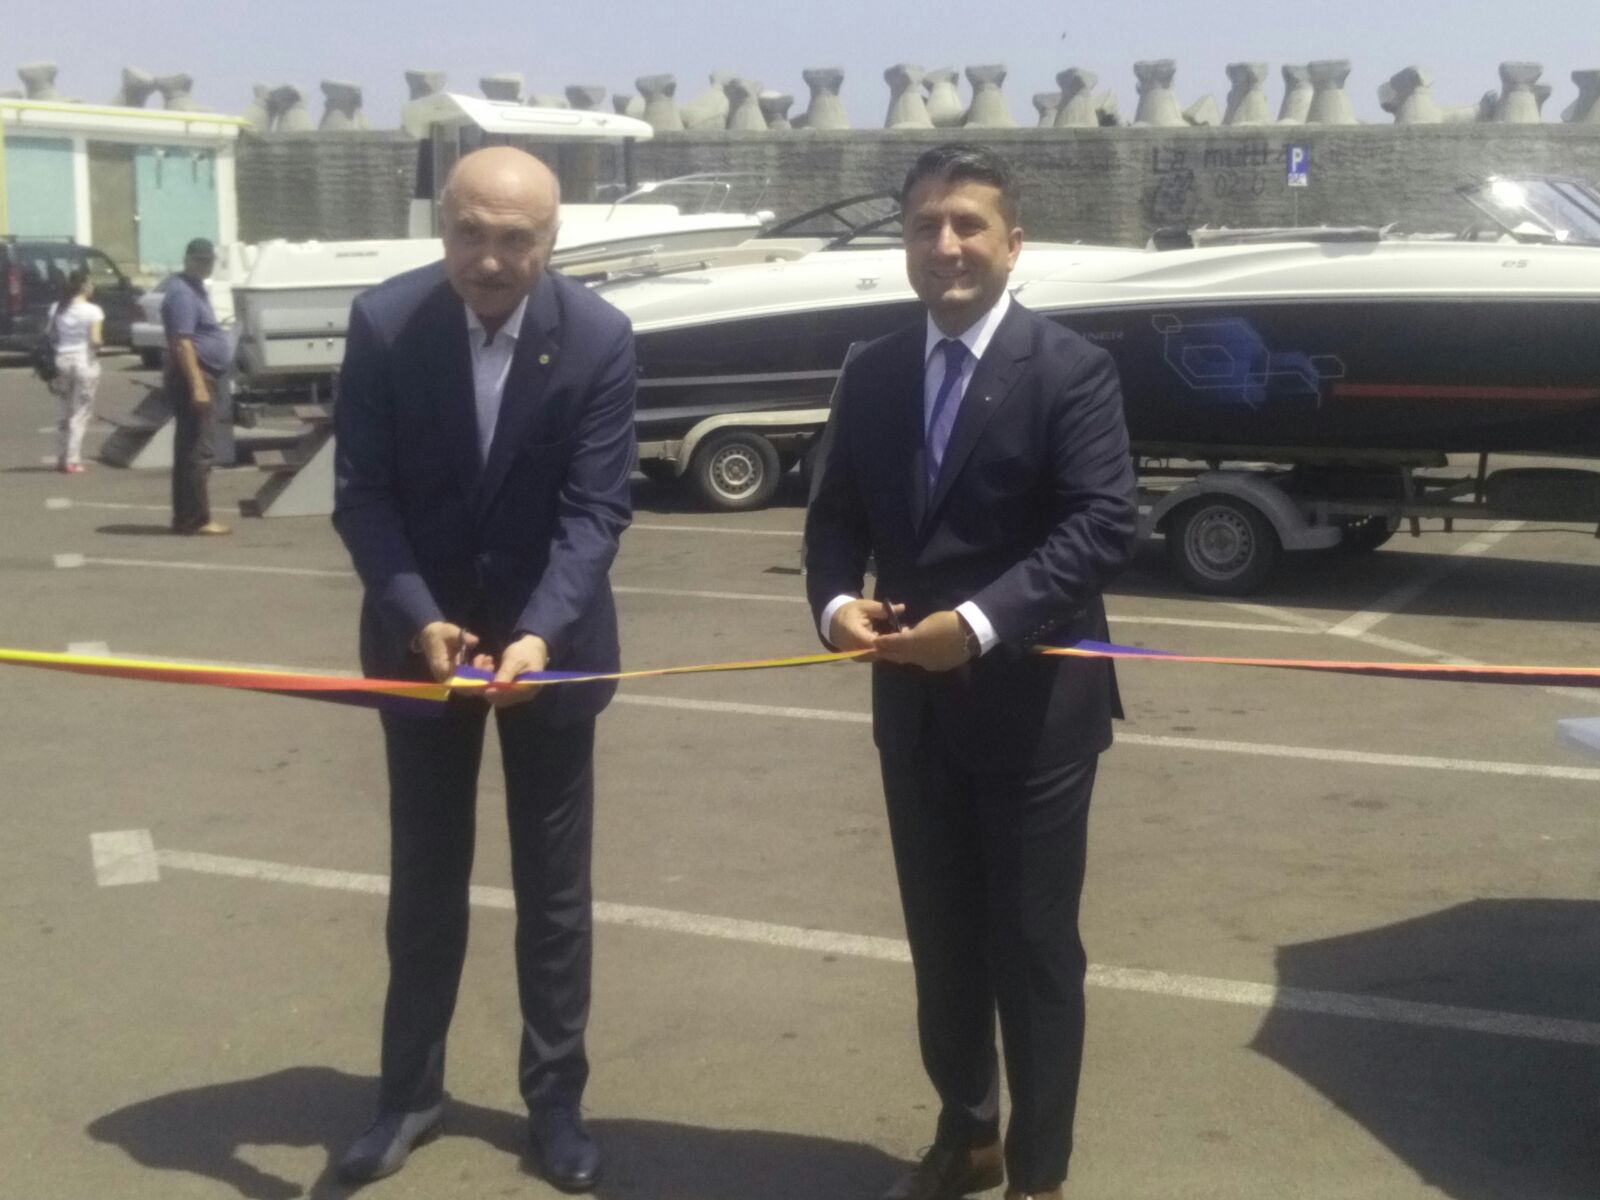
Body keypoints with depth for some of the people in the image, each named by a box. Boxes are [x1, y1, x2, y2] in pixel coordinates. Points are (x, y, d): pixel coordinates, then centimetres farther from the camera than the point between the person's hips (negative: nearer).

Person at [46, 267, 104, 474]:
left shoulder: (57, 309, 5)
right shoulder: (93, 311, -10)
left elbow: (51, 337, 2)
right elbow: (95, 340, -15)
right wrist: (97, 346, 5)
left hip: (62, 360, 5)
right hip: (85, 361, -5)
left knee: (65, 412, 16)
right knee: (80, 413, 1)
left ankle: (61, 458, 20)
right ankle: (72, 460, -2)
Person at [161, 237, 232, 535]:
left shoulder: (196, 288, 17)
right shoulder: (182, 293, -14)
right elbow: (182, 343, -22)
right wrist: (197, 385, -27)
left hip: (205, 378, 10)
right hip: (194, 377, -10)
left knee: (191, 450, 11)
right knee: (198, 451, -9)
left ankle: (187, 517, 15)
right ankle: (195, 519, -8)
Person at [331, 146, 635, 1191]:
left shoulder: (601, 339, -15)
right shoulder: (385, 322, -13)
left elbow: (597, 508, -17)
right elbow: (362, 493, -11)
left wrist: (539, 633, -32)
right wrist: (419, 618, -25)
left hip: (553, 639, -1)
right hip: (421, 634, 1)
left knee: (555, 885, 9)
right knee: (425, 878, 12)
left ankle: (556, 1098, 23)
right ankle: (412, 1089, 27)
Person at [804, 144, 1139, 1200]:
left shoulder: (1071, 369, -10)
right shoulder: (873, 374, 7)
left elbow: (1104, 525, -19)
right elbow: (837, 513, 9)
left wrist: (983, 621, -28)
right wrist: (837, 601, -12)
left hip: (1031, 706, -5)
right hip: (914, 703, 5)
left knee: (1034, 949, 6)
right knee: (941, 939, 18)